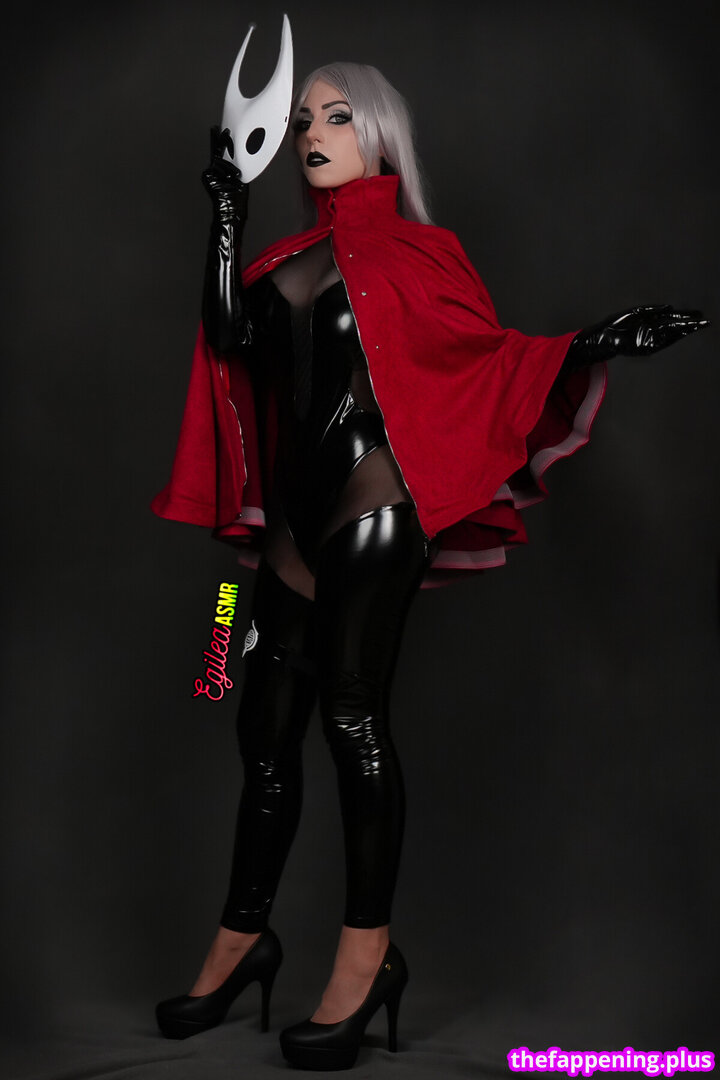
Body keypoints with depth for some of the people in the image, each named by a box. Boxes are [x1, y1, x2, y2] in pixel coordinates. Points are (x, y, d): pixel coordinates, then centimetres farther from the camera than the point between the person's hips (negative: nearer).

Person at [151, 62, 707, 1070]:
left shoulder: (415, 252, 5)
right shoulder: (291, 258, 18)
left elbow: (495, 353, -1)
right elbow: (230, 339, 3)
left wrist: (595, 344, -16)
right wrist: (226, 213, 3)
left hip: (374, 509, -6)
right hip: (296, 514, 6)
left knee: (352, 712, -11)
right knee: (266, 724, 7)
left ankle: (369, 953, -2)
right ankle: (242, 939, 19)